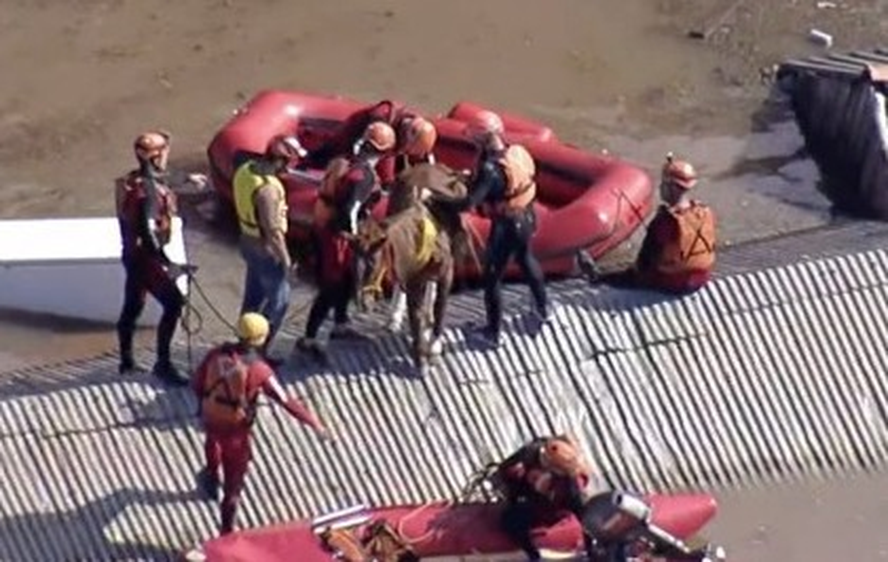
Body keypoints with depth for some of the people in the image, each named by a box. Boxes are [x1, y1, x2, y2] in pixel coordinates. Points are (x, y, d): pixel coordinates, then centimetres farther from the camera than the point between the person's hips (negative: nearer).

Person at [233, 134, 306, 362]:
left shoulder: (246, 168, -6)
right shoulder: (267, 189, -34)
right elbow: (273, 231, -27)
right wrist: (286, 260, -16)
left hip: (249, 242, 9)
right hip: (266, 250, -9)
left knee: (254, 296, 23)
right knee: (279, 301, 9)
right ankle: (259, 352, 16)